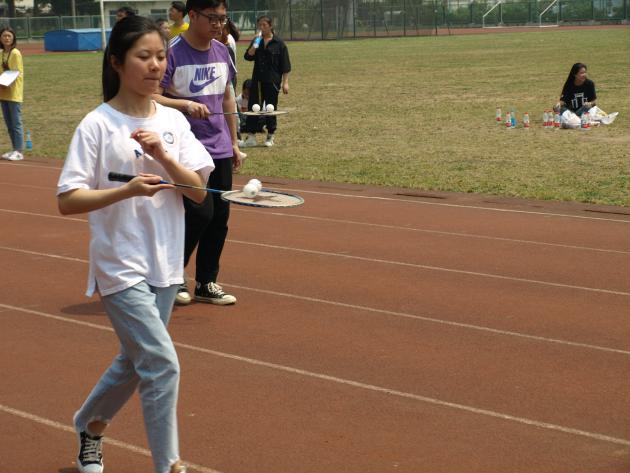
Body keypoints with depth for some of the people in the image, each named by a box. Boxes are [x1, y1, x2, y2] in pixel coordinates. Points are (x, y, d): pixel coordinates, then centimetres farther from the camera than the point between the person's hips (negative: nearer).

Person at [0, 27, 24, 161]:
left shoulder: (15, 53, -10)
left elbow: (19, 74, -12)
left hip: (14, 93, -8)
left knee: (16, 123, -5)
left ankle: (19, 151, -1)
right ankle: (14, 149, 20)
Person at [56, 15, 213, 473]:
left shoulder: (173, 121, 3)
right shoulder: (97, 125, -11)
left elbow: (198, 190, -1)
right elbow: (67, 200, -13)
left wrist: (162, 156, -17)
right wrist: (126, 190, -26)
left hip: (165, 266, 6)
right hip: (120, 267, -5)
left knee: (136, 362, 18)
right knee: (163, 365, -13)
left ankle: (90, 425, 43)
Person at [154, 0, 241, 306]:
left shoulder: (222, 52, 10)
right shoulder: (173, 52, -11)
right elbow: (152, 97, -14)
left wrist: (233, 142, 19)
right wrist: (185, 104, -29)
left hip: (220, 149, 7)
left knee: (220, 216, 5)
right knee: (200, 213, -12)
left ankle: (206, 284, 17)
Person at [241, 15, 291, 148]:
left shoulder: (279, 43, -2)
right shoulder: (256, 41, 10)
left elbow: (285, 66, -2)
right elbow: (248, 57, -2)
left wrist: (285, 82, -6)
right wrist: (255, 45, -16)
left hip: (272, 81, -3)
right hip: (257, 80, 3)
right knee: (253, 107, -1)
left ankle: (270, 136, 15)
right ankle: (251, 136, 2)